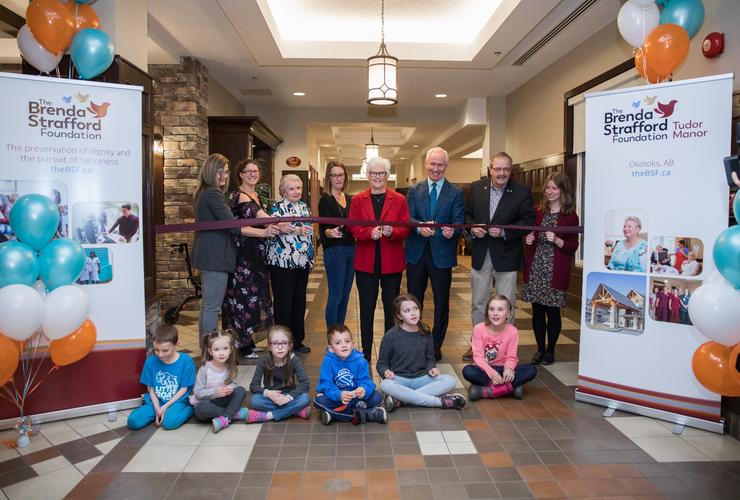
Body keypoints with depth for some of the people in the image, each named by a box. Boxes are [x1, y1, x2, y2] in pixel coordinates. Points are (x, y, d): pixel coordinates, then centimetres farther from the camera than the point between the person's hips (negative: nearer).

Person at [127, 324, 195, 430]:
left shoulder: (186, 361, -13)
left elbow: (184, 389, -8)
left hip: (177, 401, -4)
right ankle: (160, 413, 7)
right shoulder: (151, 361, -5)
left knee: (169, 422, -32)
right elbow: (151, 389, 1)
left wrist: (165, 406, -15)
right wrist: (157, 409, -13)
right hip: (156, 402, 4)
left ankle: (189, 409, -4)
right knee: (133, 421, -18)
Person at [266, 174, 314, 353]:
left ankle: (297, 340, 21)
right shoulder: (278, 207, -5)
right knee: (284, 302, -2)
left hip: (302, 262, 7)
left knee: (299, 301, 11)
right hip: (283, 262, -7)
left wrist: (310, 258, 17)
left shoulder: (304, 207, 15)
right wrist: (297, 230, -31)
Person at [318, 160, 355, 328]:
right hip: (334, 250, -7)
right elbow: (323, 228, -16)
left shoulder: (350, 199, 12)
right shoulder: (325, 200, -7)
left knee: (345, 295, 12)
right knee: (336, 295, -5)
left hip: (351, 249, 7)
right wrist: (330, 232, -37)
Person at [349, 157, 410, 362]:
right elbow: (353, 228, -1)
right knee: (366, 309, 8)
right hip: (365, 262, 1)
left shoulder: (399, 200, 4)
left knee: (391, 308, 8)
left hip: (392, 263, 0)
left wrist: (392, 232, -23)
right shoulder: (357, 200, 6)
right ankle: (366, 354, 19)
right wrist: (370, 232, -20)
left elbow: (406, 228, -2)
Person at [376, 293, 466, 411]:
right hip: (399, 379, -3)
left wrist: (431, 368, -6)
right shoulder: (390, 336, -5)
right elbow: (381, 363, 1)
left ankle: (400, 400, -31)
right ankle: (440, 401, -32)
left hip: (421, 378, 3)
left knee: (450, 381, -22)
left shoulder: (425, 333, 5)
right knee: (385, 385, -37)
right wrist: (385, 371, -22)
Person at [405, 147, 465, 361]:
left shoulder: (456, 193, 1)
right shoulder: (414, 190, 7)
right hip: (416, 252, 2)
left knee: (441, 302, 7)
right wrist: (420, 227, -26)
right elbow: (408, 218, -4)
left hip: (442, 253, -2)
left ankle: (436, 346, 21)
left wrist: (452, 231, -29)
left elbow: (459, 222, -6)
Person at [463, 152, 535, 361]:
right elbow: (467, 214, 9)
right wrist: (472, 228, -10)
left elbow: (528, 221, -8)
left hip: (506, 256, -3)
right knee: (478, 303, 14)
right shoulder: (476, 188, 3)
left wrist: (504, 232, -20)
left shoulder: (522, 192, -5)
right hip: (481, 255, 3)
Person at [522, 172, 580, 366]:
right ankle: (540, 348, 20)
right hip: (535, 268, 4)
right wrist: (528, 239, -1)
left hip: (555, 271, -4)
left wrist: (556, 240, -20)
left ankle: (550, 350, 19)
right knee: (537, 310, 8)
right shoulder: (539, 212, 10)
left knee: (552, 310, 4)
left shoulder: (570, 216, -3)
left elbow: (573, 247, -4)